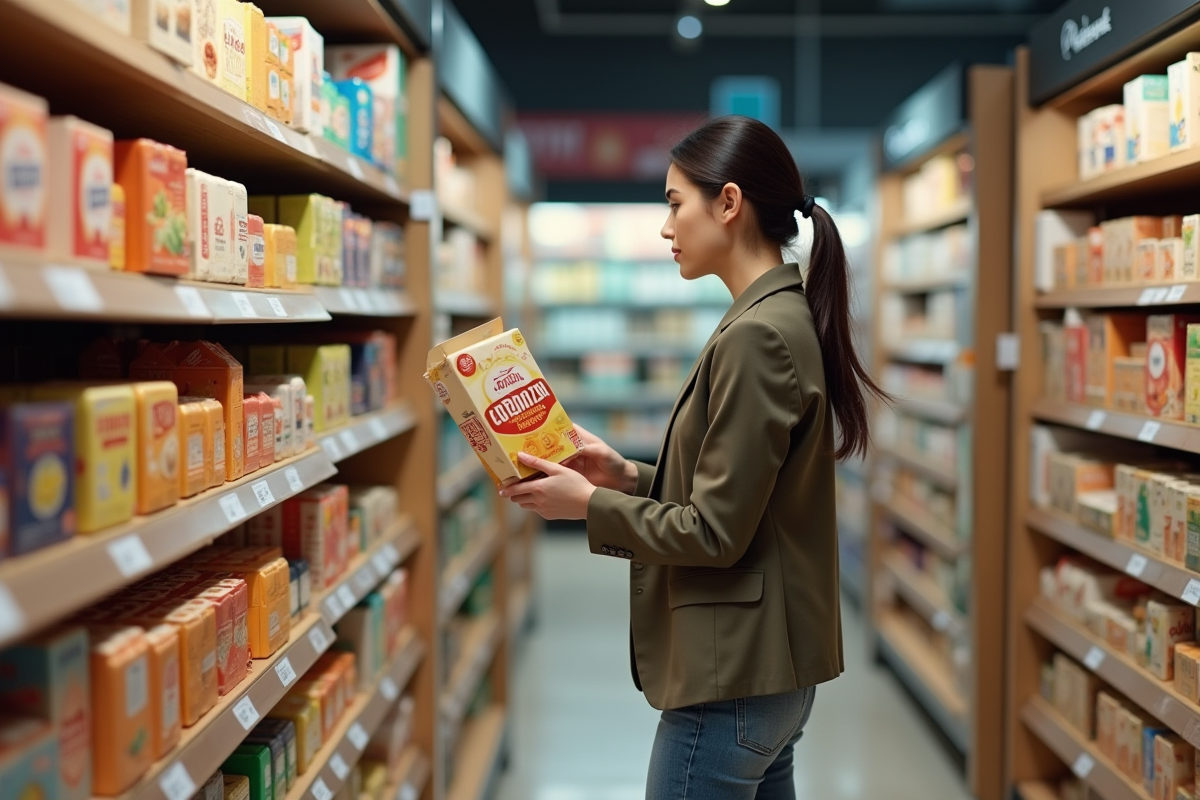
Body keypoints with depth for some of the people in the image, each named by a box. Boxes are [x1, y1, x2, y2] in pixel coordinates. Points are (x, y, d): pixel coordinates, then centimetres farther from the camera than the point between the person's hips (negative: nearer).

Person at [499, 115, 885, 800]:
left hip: (733, 681, -9)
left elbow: (714, 532, -20)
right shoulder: (786, 319, 9)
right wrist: (629, 476, 4)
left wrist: (588, 502, -9)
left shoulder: (758, 336, -21)